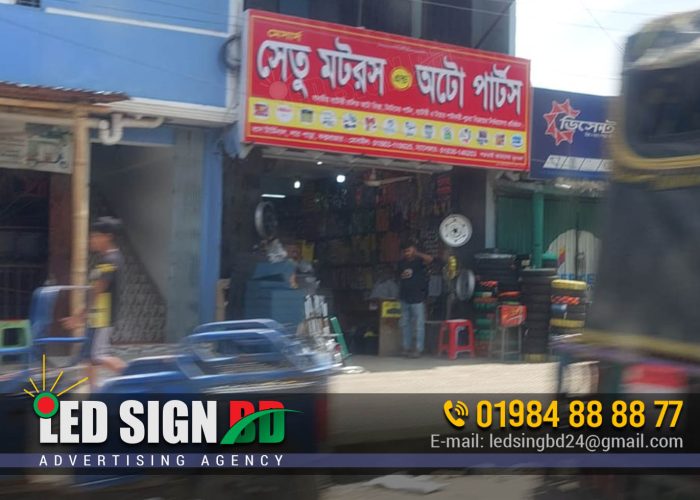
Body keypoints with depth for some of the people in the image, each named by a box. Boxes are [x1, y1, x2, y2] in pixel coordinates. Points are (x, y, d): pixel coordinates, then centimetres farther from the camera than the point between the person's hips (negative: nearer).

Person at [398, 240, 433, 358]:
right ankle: (406, 347, 17)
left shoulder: (419, 261, -4)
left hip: (417, 299, -6)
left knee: (419, 325, -4)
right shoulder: (401, 263, 12)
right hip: (405, 298, 6)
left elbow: (429, 259, -25)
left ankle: (419, 349, -2)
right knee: (405, 324, 10)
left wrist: (417, 254, -25)